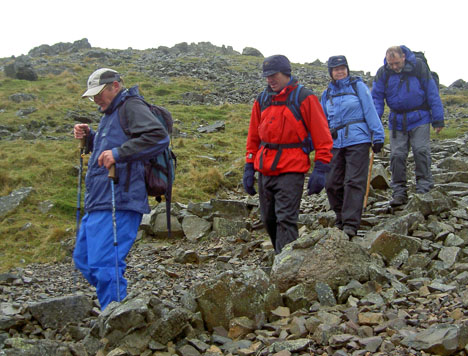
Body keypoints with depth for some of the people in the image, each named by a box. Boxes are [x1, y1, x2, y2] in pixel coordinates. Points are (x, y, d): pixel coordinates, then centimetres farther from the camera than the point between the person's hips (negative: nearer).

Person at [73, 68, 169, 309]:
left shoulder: (132, 107, -7)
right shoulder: (111, 113, 23)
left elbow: (159, 137, -23)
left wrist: (118, 153, -25)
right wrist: (89, 137, 15)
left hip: (117, 204, -11)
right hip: (98, 204, 11)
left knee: (104, 266, -13)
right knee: (84, 260, 17)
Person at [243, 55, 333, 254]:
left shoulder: (304, 99, -4)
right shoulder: (262, 100, 12)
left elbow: (321, 136, -5)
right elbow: (253, 138, 18)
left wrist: (320, 169, -11)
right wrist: (249, 167, 12)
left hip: (291, 170, -6)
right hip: (265, 170, 6)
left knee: (286, 220, -11)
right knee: (269, 220, 12)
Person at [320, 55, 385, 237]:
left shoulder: (358, 86, 2)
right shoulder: (327, 93, 14)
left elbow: (370, 111, -1)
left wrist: (378, 136, -6)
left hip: (357, 141, -4)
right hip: (335, 144, 5)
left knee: (354, 182, -8)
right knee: (332, 184, 4)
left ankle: (351, 224, -7)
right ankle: (340, 219, 20)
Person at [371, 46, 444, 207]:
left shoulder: (418, 66, -6)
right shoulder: (382, 73, -2)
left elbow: (432, 93, -2)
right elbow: (376, 98, 3)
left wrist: (438, 119, -3)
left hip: (420, 119, -2)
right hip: (397, 121, 2)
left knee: (421, 152, -8)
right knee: (397, 155, -1)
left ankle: (424, 190, -1)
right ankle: (399, 193, 6)